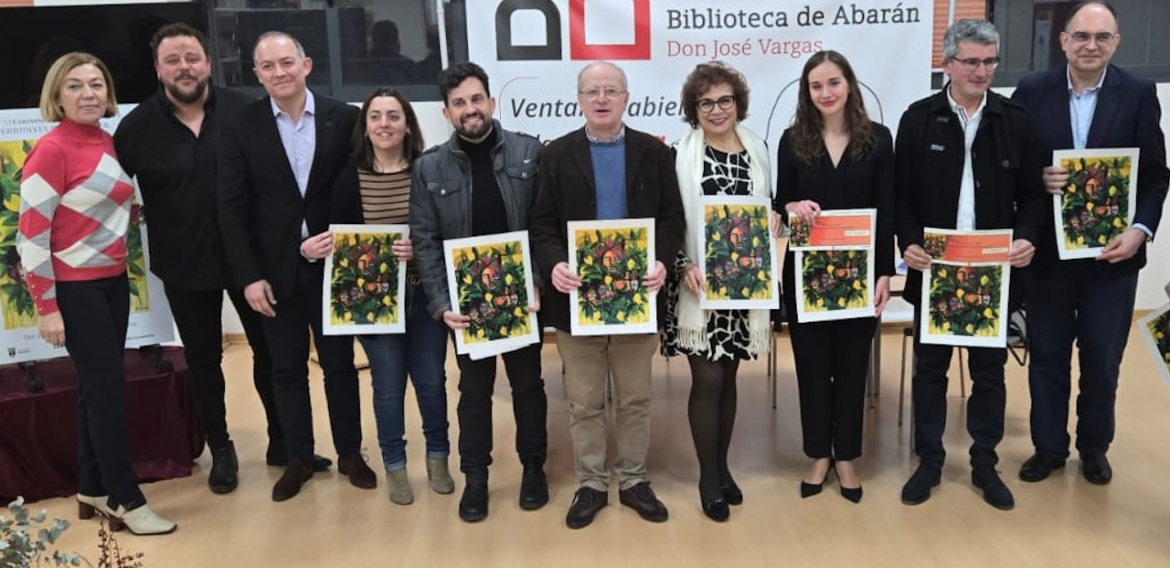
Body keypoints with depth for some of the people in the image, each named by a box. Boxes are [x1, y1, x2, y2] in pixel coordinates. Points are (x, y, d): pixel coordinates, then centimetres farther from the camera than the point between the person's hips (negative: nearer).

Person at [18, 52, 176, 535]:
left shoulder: (107, 142, 7)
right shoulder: (52, 150, -15)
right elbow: (30, 234, -16)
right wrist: (46, 307, -17)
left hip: (112, 282, 7)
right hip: (74, 289, -7)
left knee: (97, 389, 13)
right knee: (108, 390, -3)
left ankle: (93, 489, 25)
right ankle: (125, 499, 8)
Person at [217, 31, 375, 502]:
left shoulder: (344, 118, -3)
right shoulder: (240, 127, -2)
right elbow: (232, 208, -5)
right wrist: (248, 276, -10)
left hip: (333, 264, 0)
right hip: (275, 270, 0)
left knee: (340, 363, 11)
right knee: (287, 369, 10)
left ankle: (350, 453, 27)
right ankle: (298, 458, 25)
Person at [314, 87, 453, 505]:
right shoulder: (349, 179, -3)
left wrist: (420, 250, -20)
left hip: (425, 295, 0)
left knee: (431, 380, 11)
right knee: (388, 386, 8)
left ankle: (437, 457, 32)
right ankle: (395, 466, 27)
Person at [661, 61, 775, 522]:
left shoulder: (757, 150, 7)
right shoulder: (680, 154, -6)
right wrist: (683, 267, -18)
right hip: (698, 284, -4)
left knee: (728, 377, 13)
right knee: (707, 379, 0)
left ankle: (722, 467, 28)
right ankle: (708, 478, 15)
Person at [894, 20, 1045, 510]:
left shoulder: (1015, 120, 2)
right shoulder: (918, 119, -1)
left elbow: (1033, 193, 4)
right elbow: (901, 194, -1)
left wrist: (1027, 237, -14)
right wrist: (908, 244, -15)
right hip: (934, 267, -1)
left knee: (989, 370, 11)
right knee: (930, 367, 9)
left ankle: (985, 463, 25)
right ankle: (929, 460, 23)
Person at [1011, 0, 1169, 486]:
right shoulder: (1032, 91, -2)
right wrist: (1036, 179, -19)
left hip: (1113, 251, 0)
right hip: (1048, 250, 0)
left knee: (1103, 358, 11)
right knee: (1047, 354, 11)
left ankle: (1094, 446, 31)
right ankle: (1049, 446, 27)